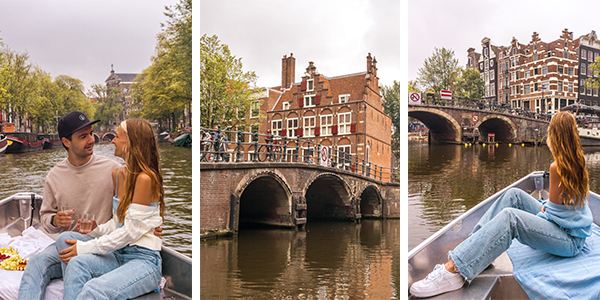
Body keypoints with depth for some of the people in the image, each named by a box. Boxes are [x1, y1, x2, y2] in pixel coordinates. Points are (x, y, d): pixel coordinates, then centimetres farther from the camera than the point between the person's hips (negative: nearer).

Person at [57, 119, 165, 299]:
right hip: (119, 255, 8)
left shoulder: (145, 179, -14)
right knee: (77, 262, -21)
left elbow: (131, 232, -14)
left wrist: (86, 247, -11)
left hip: (144, 259, -8)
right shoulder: (117, 174, 12)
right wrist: (97, 229, 2)